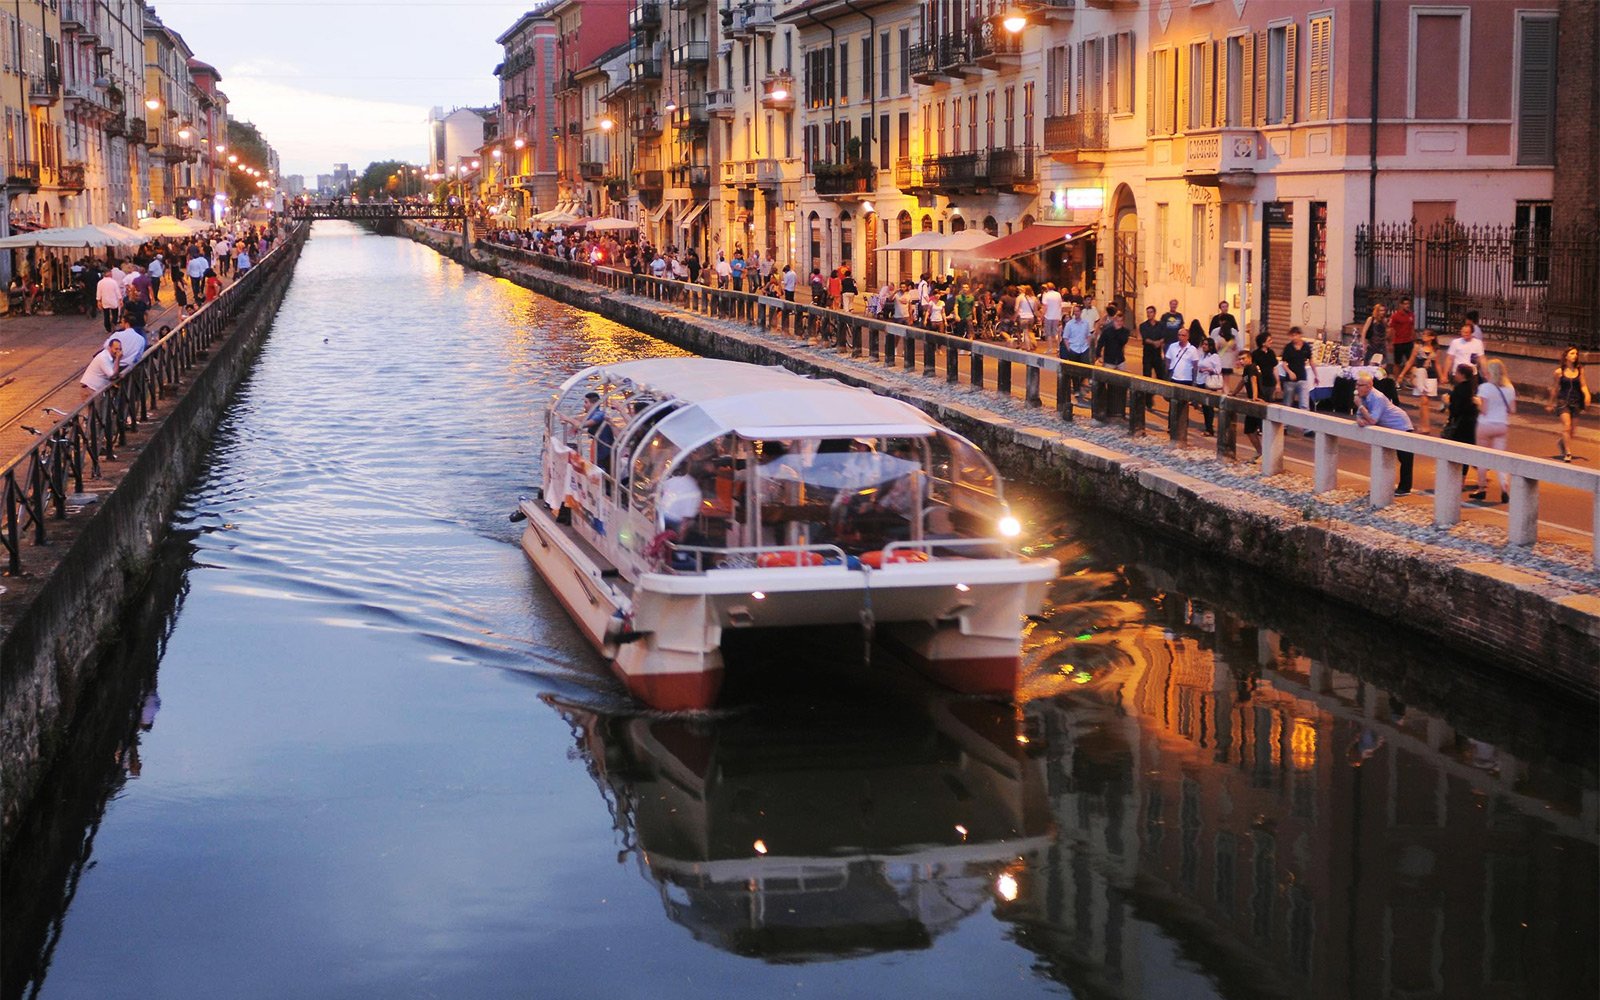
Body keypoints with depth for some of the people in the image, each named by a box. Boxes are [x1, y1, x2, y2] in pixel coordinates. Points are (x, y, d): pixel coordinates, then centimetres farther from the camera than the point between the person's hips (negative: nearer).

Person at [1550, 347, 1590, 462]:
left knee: (1571, 430, 10)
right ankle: (1568, 453, -10)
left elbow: (1583, 385, 2)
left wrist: (1587, 395, -19)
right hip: (1563, 401, -3)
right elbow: (1555, 388, 6)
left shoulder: (1579, 370, 2)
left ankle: (1561, 440, 42)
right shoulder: (1559, 371, -3)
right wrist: (1552, 403, 13)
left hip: (1576, 402, 3)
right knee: (1567, 426, -15)